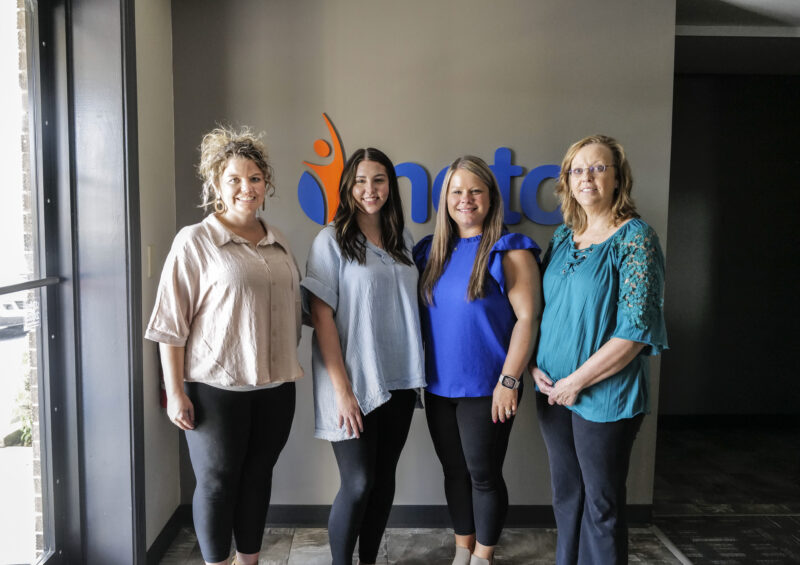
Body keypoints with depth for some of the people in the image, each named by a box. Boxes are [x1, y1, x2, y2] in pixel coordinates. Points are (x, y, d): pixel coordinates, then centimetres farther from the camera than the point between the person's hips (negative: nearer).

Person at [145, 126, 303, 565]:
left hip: (275, 385, 5)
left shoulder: (278, 244, 9)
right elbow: (172, 323, -9)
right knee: (217, 480, 7)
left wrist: (289, 366, 16)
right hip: (216, 387, -5)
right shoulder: (195, 241, -7)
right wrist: (175, 392, -11)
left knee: (258, 476, 15)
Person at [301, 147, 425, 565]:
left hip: (398, 381, 5)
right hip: (354, 385, -5)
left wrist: (415, 372, 7)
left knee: (384, 479, 12)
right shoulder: (332, 240, -6)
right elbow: (321, 316, -10)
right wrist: (342, 389, -15)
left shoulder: (402, 241, 10)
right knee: (358, 484, -2)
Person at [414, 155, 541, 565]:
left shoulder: (509, 251, -8)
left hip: (485, 389, -5)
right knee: (454, 471, 16)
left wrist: (509, 380, -17)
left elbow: (527, 317, -13)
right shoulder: (430, 251, 7)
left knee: (483, 474, 6)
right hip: (439, 387, 5)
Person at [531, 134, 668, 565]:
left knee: (601, 502, 7)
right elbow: (537, 308, 14)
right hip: (552, 392, 6)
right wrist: (532, 365, 0)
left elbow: (636, 329, -17)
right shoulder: (563, 236, 8)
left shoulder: (634, 237, -10)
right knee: (565, 493, 17)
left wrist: (577, 381, -15)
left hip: (605, 395, -6)